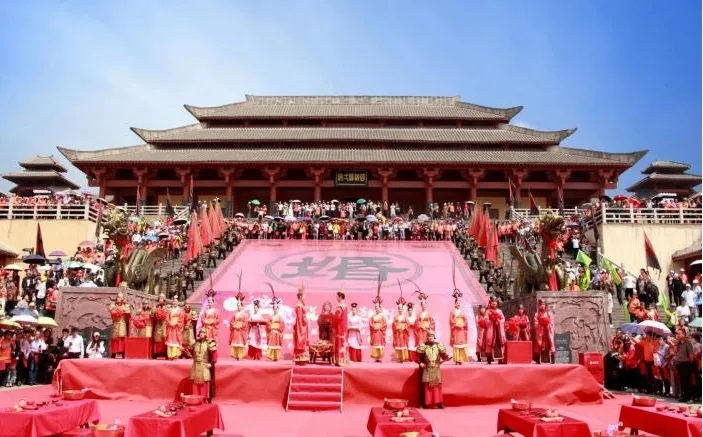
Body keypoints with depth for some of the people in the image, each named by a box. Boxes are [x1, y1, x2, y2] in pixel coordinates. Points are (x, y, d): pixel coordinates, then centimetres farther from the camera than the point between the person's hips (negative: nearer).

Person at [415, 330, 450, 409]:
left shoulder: (438, 346, 3)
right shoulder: (423, 346, -3)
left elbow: (443, 355, 4)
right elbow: (418, 357, 0)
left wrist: (447, 357, -15)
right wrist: (420, 363, -13)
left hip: (436, 369, 2)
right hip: (427, 369, -2)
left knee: (437, 385, 3)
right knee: (427, 386, -2)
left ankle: (438, 402, 10)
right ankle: (427, 403, 4)